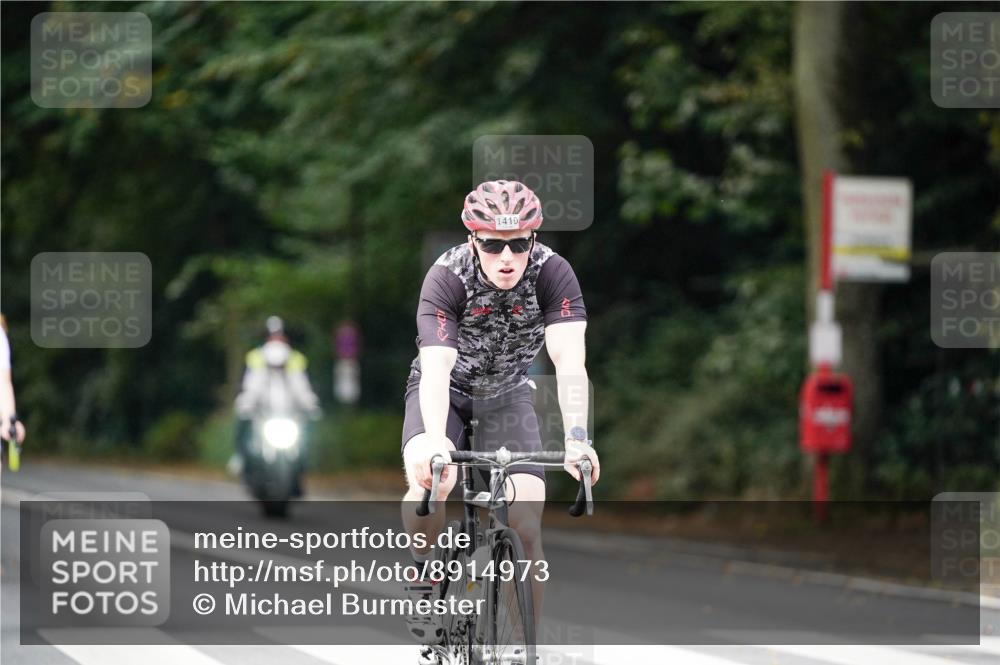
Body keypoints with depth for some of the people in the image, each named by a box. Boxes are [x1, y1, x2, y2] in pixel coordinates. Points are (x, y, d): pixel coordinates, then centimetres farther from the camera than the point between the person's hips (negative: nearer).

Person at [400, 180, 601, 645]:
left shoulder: (552, 273, -26)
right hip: (446, 391, -1)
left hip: (506, 394, 2)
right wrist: (435, 442, -57)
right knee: (428, 482, -32)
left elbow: (569, 362, -35)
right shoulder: (447, 277, -30)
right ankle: (426, 572, -2)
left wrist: (577, 440, -51)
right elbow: (436, 368, -40)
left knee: (526, 522, -16)